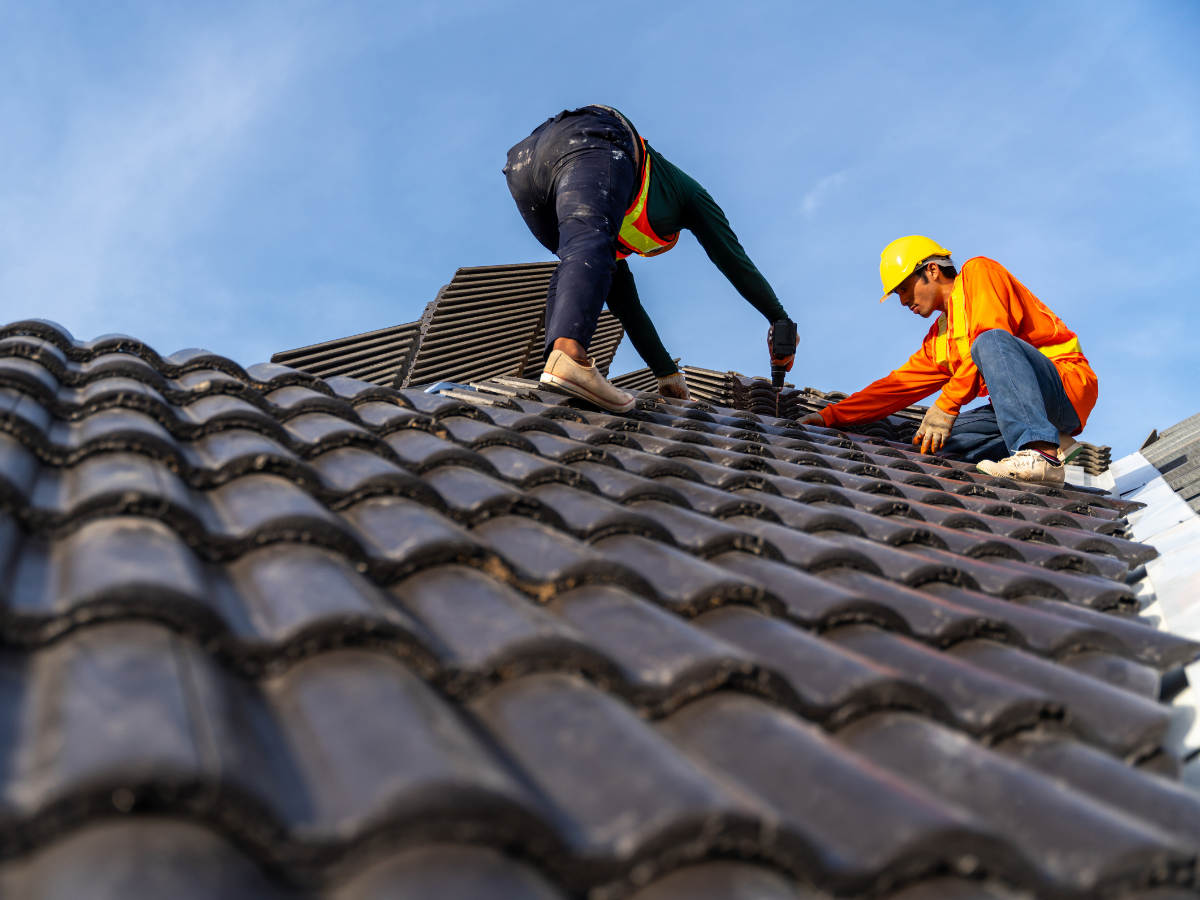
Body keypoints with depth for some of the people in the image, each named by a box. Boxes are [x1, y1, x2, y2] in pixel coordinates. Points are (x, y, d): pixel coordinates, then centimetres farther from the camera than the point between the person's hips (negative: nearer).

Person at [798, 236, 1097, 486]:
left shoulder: (978, 272, 1)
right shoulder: (938, 340, 22)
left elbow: (989, 336, -16)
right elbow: (899, 385, 19)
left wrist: (946, 405, -20)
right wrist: (829, 416, 13)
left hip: (1068, 385, -7)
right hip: (1024, 411, 8)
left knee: (991, 342, -32)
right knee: (935, 439, -8)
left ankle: (1041, 455, -43)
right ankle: (1051, 445, -10)